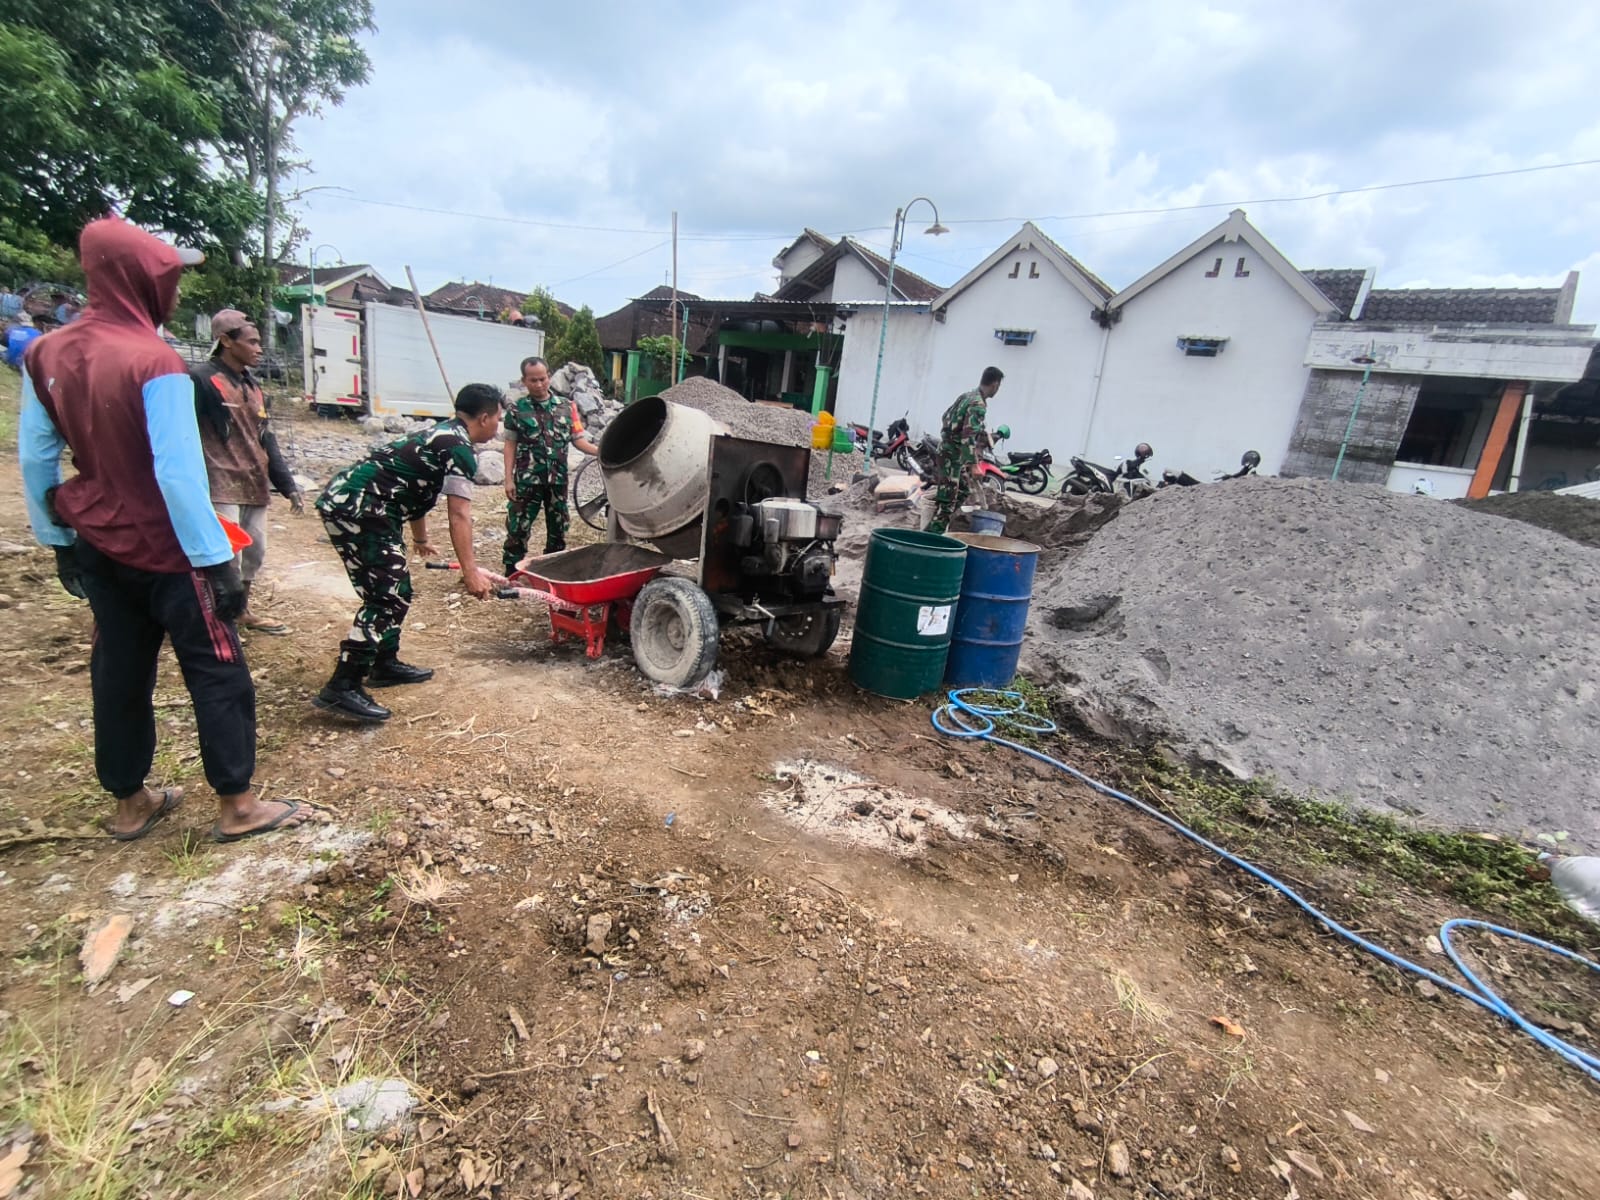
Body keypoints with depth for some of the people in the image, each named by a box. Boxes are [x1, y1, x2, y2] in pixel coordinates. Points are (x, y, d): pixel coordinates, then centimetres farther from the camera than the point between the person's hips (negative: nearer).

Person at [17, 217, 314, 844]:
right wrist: (215, 560, -20)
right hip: (164, 550, -7)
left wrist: (59, 538, 19)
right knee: (218, 673, 3)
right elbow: (179, 473, -23)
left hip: (98, 547, 8)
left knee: (118, 671, 15)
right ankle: (236, 806, 10)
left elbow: (34, 456, 10)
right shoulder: (154, 362, -19)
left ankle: (130, 804, 28)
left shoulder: (47, 354, 4)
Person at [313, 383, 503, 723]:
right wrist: (471, 572, -18)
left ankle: (385, 664, 29)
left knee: (397, 589, 16)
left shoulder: (441, 435, 22)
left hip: (344, 500, 10)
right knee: (386, 596, -11)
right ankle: (342, 688, -11)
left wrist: (420, 540, 48)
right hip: (356, 508, -10)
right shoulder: (460, 449, -10)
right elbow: (459, 516, -17)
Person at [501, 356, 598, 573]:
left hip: (558, 479, 3)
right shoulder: (517, 408, 0)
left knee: (558, 528, 13)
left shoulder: (567, 407, 4)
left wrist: (599, 450, -16)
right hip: (527, 480, -2)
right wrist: (509, 479, -4)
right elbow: (510, 444, 2)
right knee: (518, 527, 0)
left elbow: (578, 439, 3)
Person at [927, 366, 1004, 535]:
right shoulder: (978, 405, -19)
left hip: (947, 447, 10)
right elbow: (968, 437, -27)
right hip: (954, 454, -10)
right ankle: (933, 534, -7)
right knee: (947, 498, -8)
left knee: (964, 488, 20)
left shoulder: (966, 396, 10)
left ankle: (942, 523, 21)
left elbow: (946, 416, 20)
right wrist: (973, 464, -29)